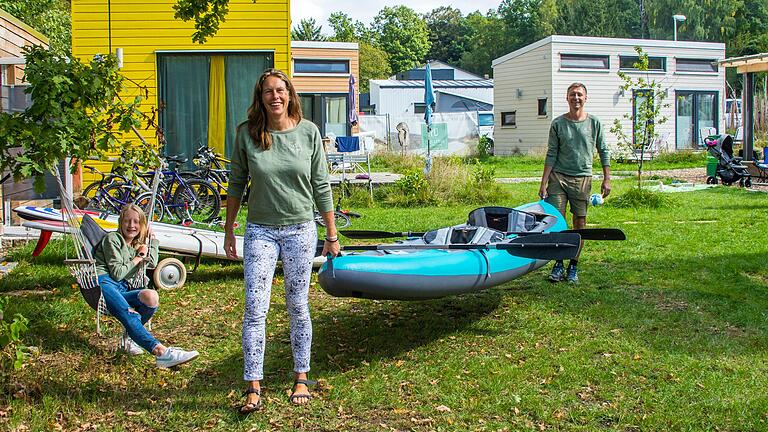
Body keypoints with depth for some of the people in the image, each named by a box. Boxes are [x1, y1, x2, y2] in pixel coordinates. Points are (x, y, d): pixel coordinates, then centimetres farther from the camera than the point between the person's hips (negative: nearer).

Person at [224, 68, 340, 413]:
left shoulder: (308, 132, -3)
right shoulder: (247, 133, -3)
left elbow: (321, 186, 2)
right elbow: (236, 183, 7)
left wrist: (332, 235, 4)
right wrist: (229, 230, 8)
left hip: (300, 230, 0)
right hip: (260, 230, 0)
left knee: (298, 307, 10)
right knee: (254, 308, -5)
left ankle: (301, 377, 25)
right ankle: (253, 387, 1)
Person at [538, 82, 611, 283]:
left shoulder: (594, 123, 4)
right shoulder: (558, 123, 2)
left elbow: (603, 152, 9)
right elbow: (551, 154, 2)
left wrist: (607, 179, 4)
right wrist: (544, 182, -3)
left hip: (583, 178, 1)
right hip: (558, 176, -1)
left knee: (580, 223, 3)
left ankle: (573, 266, 14)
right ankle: (558, 264, 11)